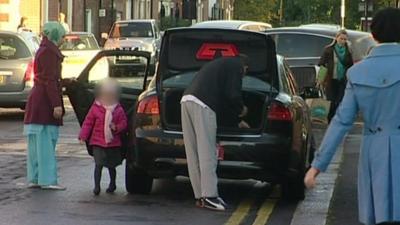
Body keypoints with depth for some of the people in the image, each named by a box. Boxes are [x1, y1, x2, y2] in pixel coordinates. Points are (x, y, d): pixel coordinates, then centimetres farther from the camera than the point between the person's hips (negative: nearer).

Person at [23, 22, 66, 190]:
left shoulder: (43, 51, 19)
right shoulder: (48, 53, -13)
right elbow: (50, 81, -19)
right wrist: (56, 104, -21)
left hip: (37, 102, 11)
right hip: (45, 102, -11)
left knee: (37, 143, 10)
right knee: (46, 143, -10)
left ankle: (35, 179, 13)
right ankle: (47, 180, -11)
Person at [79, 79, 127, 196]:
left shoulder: (119, 110, 1)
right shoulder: (95, 108, -1)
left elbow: (124, 123, 3)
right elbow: (88, 122, 2)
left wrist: (117, 128, -19)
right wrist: (83, 136, -3)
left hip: (113, 143, 2)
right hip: (98, 142, -2)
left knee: (111, 165, 14)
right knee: (99, 164, -10)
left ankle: (112, 184, 34)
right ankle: (96, 186, -4)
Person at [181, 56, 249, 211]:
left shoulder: (221, 64, 36)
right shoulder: (236, 66, 9)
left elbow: (223, 98, 43)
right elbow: (233, 94, -4)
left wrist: (238, 120, 49)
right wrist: (241, 109, 16)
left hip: (187, 99, 9)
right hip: (202, 104, -9)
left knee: (194, 154, 9)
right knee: (207, 153, -7)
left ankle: (200, 196, 11)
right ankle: (209, 196, -9)